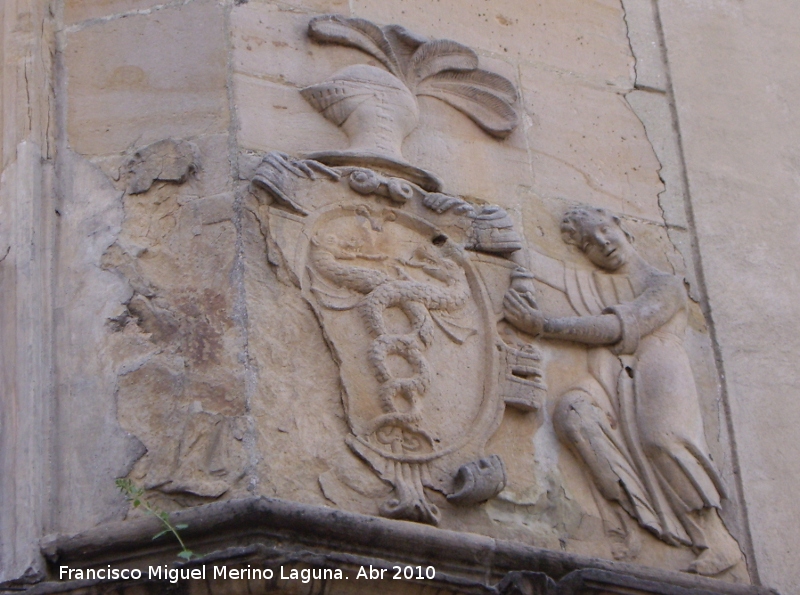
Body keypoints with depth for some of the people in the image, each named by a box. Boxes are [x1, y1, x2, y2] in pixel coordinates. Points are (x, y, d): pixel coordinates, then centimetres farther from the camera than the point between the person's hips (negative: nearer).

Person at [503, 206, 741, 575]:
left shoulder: (666, 285, 11)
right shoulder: (593, 284, 27)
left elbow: (618, 328, -5)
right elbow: (537, 265, 19)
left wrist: (543, 326, -12)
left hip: (657, 376, -4)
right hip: (610, 382, 4)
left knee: (659, 436, -35)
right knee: (570, 410, -31)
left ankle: (717, 540, -28)